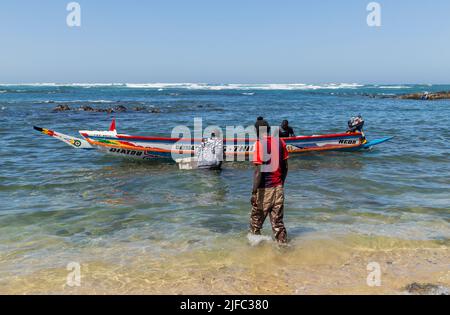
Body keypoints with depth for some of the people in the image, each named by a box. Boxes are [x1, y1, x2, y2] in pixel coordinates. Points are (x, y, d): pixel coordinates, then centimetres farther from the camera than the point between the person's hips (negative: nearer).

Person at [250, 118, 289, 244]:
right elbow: (285, 166, 9)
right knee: (278, 222, 13)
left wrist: (254, 192, -15)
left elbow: (259, 170, -18)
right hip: (278, 187, 5)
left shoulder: (260, 144, -13)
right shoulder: (280, 142, 4)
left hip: (264, 189, -5)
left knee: (256, 221, 13)